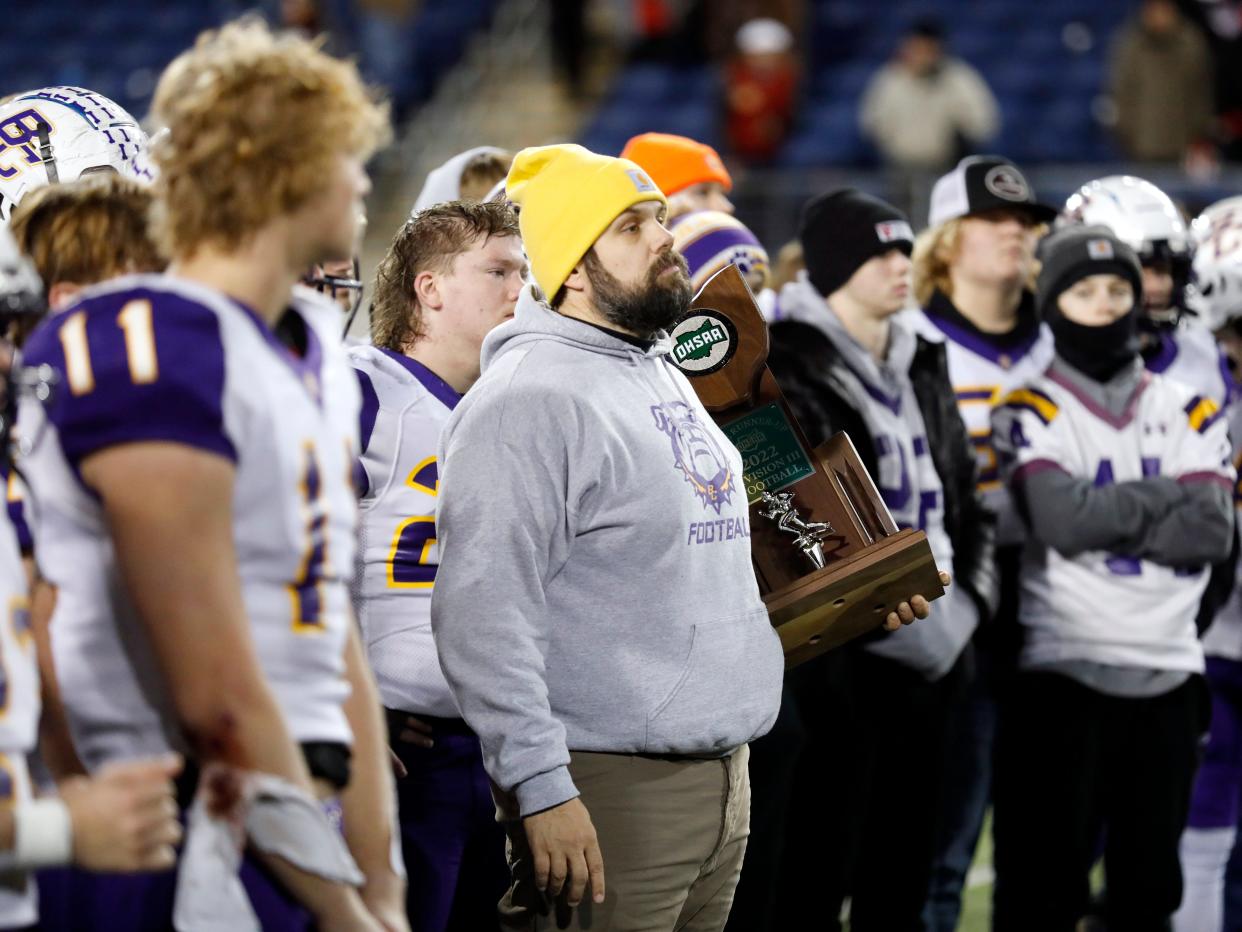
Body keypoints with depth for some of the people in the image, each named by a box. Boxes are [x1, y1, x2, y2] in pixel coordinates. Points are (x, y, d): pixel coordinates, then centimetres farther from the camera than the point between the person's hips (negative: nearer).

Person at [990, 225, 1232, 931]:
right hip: (1060, 670, -4)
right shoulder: (1031, 411, -2)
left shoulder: (1187, 412, 10)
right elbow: (1061, 521, -18)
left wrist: (1100, 520, -13)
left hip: (1168, 673, 4)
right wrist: (1170, 492, -6)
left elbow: (1213, 532, -5)